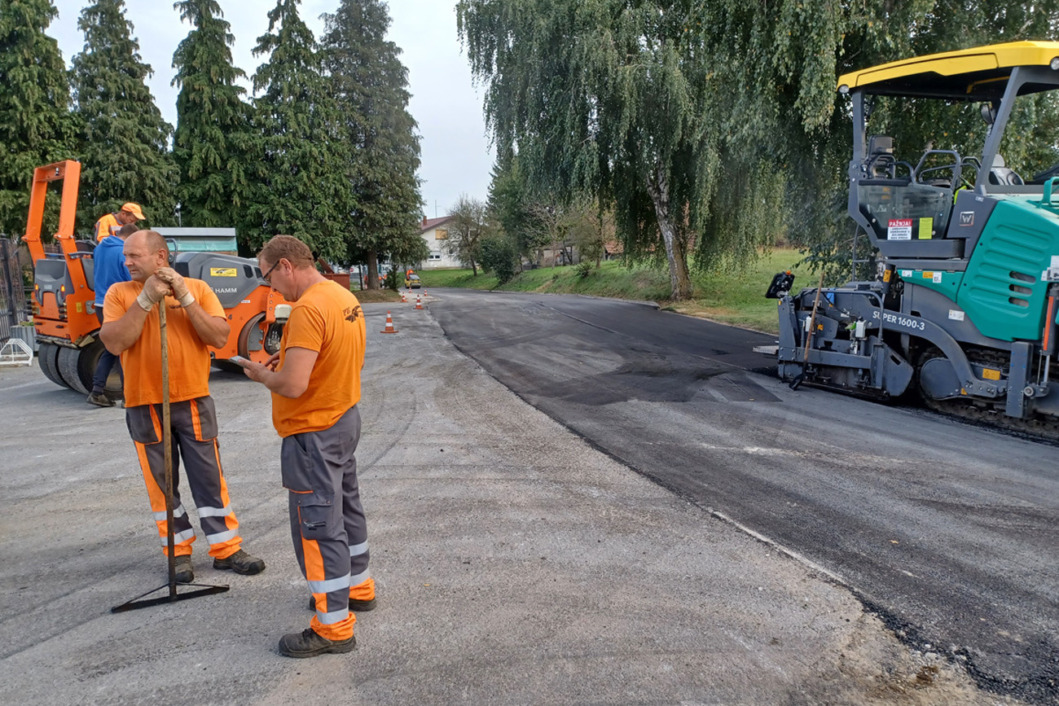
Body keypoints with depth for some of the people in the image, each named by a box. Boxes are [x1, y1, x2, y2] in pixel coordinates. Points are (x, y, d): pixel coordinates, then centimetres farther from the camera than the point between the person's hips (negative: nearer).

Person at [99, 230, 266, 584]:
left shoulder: (197, 288, 1)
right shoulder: (119, 293, 2)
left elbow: (219, 337, -9)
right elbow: (114, 343, -12)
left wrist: (185, 298, -16)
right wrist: (146, 299, -16)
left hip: (193, 401, 0)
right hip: (145, 405, 1)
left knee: (209, 477, 6)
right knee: (162, 482, 9)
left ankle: (225, 549, 17)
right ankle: (179, 552, 22)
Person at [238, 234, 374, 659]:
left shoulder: (307, 310, -25)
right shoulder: (346, 297, 6)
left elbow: (293, 385, -30)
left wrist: (260, 373, -10)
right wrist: (288, 361, 8)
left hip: (313, 434, -10)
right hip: (345, 418, 10)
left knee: (317, 525, 1)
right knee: (346, 508, 22)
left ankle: (334, 627, 12)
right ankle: (358, 588, 39)